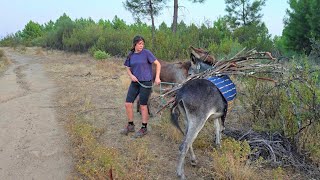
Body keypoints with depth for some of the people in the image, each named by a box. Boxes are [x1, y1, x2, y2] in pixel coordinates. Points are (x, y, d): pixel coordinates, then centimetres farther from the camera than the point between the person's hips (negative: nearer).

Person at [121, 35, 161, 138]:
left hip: (146, 83, -5)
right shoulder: (131, 55, 6)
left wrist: (157, 77, -15)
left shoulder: (146, 53, -7)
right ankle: (130, 125, 23)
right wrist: (131, 75, -7)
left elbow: (158, 64, -5)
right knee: (128, 104, 2)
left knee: (143, 106, 3)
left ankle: (144, 128, 19)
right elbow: (128, 68, 14)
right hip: (135, 83, 5)